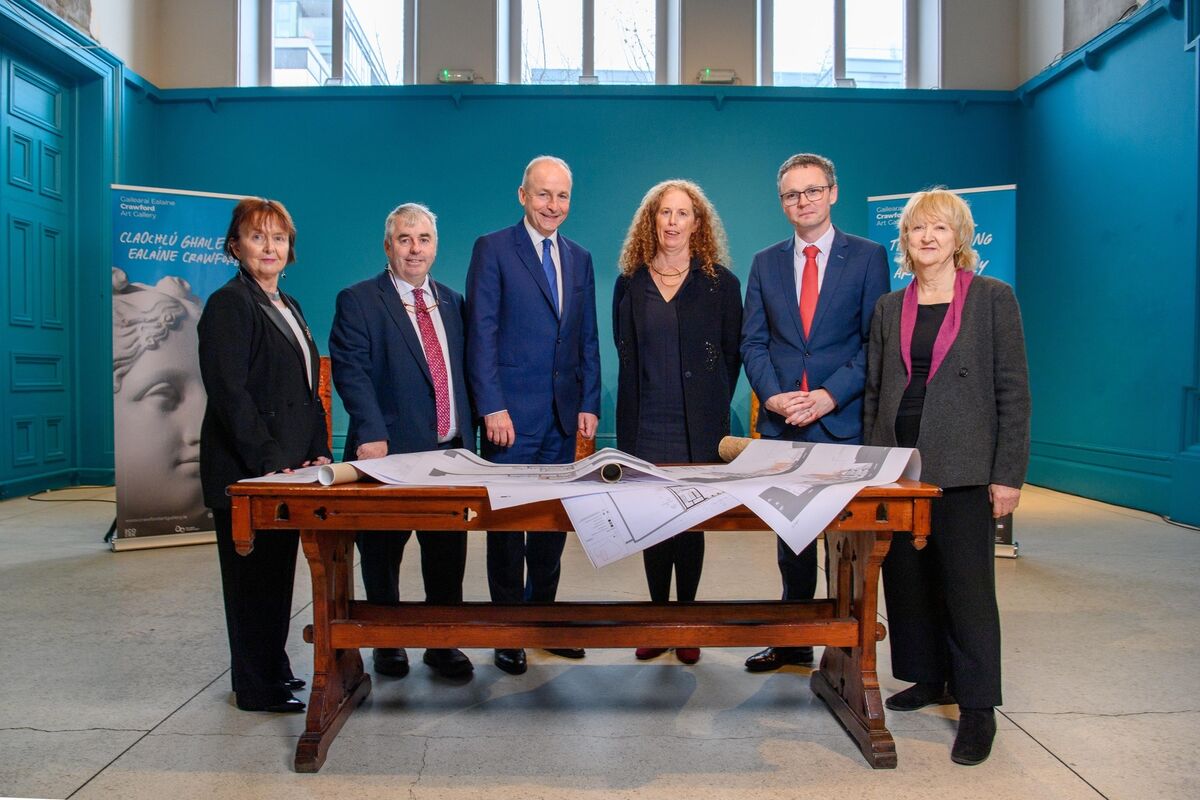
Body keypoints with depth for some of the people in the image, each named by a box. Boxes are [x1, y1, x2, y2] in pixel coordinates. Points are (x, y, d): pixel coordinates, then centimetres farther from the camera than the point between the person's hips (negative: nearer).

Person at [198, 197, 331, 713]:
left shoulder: (287, 307, 16)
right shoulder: (229, 305, -10)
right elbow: (230, 395, -18)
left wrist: (318, 452, 8)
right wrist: (269, 460, -22)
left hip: (288, 466, 8)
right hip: (245, 472, -8)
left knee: (277, 573, 16)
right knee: (253, 577, 3)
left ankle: (274, 669, 30)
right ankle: (256, 689, 16)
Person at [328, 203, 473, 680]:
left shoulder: (451, 302, 14)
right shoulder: (358, 301, -2)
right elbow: (351, 372, -12)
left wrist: (467, 433, 7)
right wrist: (372, 435, -23)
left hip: (452, 452, 4)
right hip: (391, 452, -4)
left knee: (448, 552, 9)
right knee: (382, 554, 10)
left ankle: (444, 644, 24)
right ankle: (386, 645, 27)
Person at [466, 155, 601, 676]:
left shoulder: (579, 259, 14)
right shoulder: (493, 249, -2)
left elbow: (587, 339, 15)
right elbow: (481, 334, -8)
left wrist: (589, 403, 7)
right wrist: (492, 407, -14)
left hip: (563, 416, 5)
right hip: (511, 414, -5)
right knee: (507, 520, 4)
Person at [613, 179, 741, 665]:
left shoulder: (720, 282, 3)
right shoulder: (629, 284, 7)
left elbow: (731, 353, 6)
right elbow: (626, 356, 10)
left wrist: (711, 406, 4)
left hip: (699, 428, -1)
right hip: (645, 427, 2)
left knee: (692, 523, 4)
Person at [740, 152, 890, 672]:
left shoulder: (867, 257, 2)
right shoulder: (766, 263, 11)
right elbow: (753, 342, 7)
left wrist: (830, 396, -14)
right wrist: (772, 395, -9)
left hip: (843, 420, -3)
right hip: (782, 422, 3)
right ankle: (793, 641, 25)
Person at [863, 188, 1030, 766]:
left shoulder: (993, 298, 0)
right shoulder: (889, 307, 11)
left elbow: (1013, 389, -3)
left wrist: (1008, 474, -8)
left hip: (962, 468, -4)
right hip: (900, 466, 4)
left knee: (967, 583, -1)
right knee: (907, 577, 10)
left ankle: (977, 707, 12)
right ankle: (929, 678, 28)